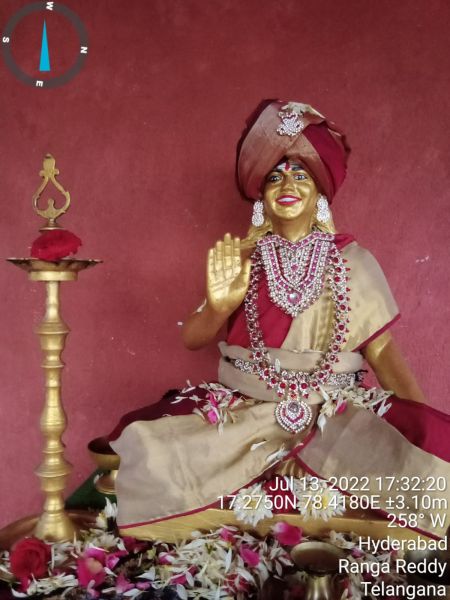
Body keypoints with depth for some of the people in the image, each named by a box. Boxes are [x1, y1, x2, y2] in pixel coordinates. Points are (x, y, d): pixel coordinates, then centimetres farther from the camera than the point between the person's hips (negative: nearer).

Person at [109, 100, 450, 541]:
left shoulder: (352, 261, 5)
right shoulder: (243, 259, 7)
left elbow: (381, 350, 3)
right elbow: (191, 339, 2)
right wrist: (220, 308, -20)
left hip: (335, 410, 0)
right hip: (246, 408, 1)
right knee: (142, 444, -23)